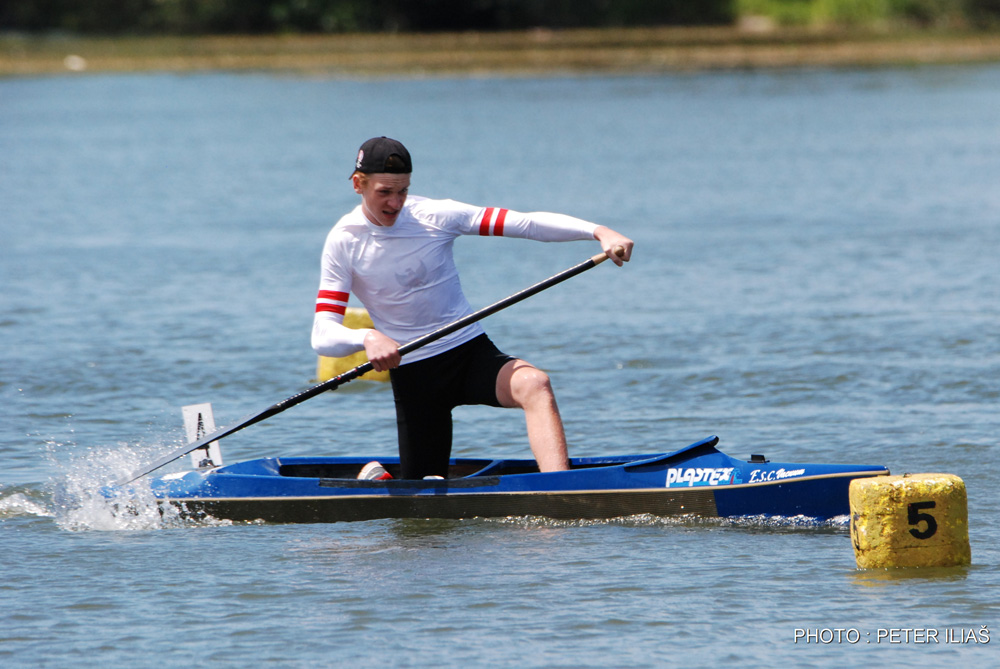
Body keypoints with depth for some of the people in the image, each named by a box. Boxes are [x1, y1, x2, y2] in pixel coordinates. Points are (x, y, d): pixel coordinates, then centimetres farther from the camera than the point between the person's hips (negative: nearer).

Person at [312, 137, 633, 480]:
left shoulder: (434, 216, -6)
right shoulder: (343, 243, -8)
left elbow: (528, 223, -12)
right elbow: (322, 336, -15)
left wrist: (598, 231, -26)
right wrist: (366, 338, -38)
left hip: (471, 351, 0)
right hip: (412, 372, 0)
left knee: (533, 383, -32)